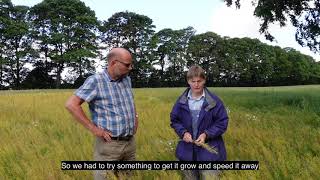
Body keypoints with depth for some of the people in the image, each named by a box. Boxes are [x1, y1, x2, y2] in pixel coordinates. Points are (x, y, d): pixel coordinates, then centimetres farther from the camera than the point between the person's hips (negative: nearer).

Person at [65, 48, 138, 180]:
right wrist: (94, 129, -18)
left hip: (130, 143, 6)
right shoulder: (95, 81, -13)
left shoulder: (127, 80, 8)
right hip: (109, 145, -6)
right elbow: (71, 105, -17)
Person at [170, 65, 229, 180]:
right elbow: (174, 120, 8)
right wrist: (183, 132, -10)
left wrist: (206, 134, -17)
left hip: (209, 151, -3)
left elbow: (222, 122, -5)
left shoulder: (214, 101, -9)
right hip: (187, 151, 3)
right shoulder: (181, 101, -1)